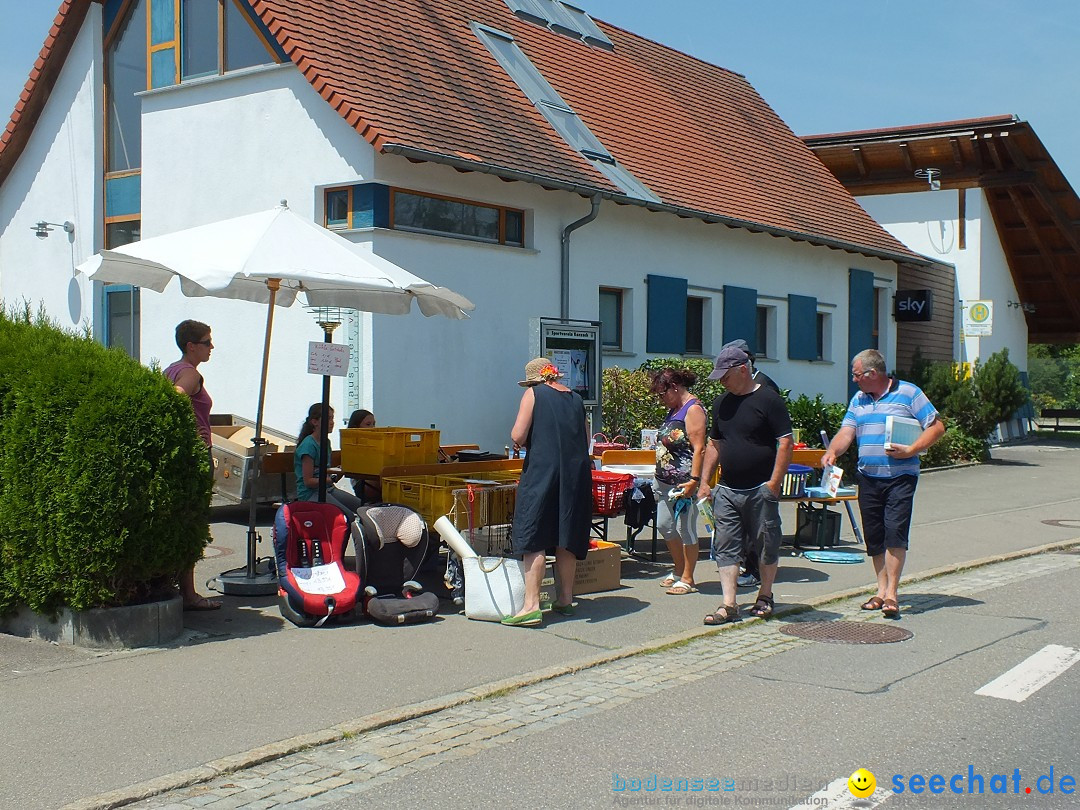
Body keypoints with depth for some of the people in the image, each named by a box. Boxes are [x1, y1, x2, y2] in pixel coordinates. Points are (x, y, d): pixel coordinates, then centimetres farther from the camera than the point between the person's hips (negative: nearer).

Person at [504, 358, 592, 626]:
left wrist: (520, 443, 12)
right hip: (576, 473, 6)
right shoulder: (575, 399, 15)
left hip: (542, 471, -6)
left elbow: (518, 436, -8)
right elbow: (586, 440, 18)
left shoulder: (534, 394, 0)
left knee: (534, 539, -5)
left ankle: (531, 606, -12)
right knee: (567, 539, 14)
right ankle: (565, 599, 22)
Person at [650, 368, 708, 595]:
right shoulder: (674, 409, 16)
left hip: (684, 483, -10)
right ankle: (679, 570, 28)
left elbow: (699, 449, -20)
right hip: (665, 481, 10)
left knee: (686, 529, -2)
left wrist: (694, 480, -26)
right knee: (664, 526, 13)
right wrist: (658, 475, 20)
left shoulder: (693, 409, -13)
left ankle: (688, 579, 7)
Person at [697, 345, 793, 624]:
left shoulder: (768, 399, -7)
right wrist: (704, 482, 11)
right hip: (727, 490, 5)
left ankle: (765, 597, 23)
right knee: (725, 546, 0)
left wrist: (774, 483, -15)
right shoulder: (721, 402, 12)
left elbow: (786, 442, -10)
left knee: (767, 544, 7)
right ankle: (729, 604, 1)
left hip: (761, 489, -5)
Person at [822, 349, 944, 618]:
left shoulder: (909, 393, -1)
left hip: (900, 477, -5)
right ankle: (882, 589, 17)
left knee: (895, 531, -12)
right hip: (867, 476, 5)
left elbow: (936, 426, -3)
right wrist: (832, 451, -13)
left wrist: (911, 450, -15)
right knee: (874, 535, 7)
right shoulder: (858, 400, 15)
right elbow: (846, 432, 7)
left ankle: (891, 593, -7)